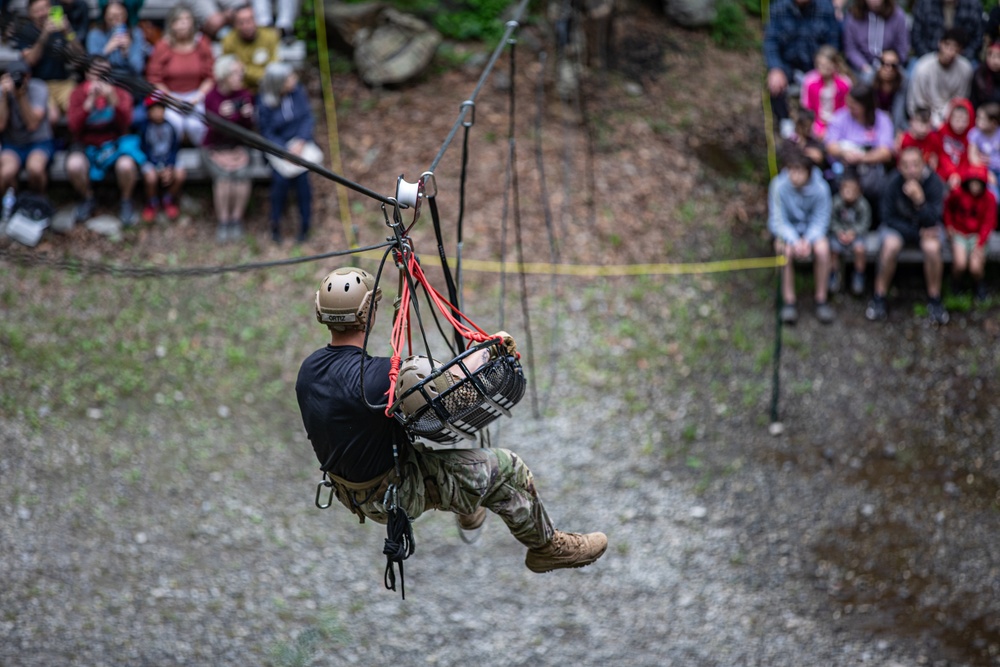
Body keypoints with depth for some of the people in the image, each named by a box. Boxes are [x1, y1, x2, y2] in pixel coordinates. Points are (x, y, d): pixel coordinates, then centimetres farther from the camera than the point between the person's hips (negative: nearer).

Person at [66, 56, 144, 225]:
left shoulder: (121, 94, -1)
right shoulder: (79, 94, -2)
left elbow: (125, 123, -18)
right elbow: (74, 127, -16)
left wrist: (113, 101, -34)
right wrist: (90, 101, -28)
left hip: (114, 143, 0)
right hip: (87, 144, 0)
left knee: (126, 165, -34)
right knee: (74, 165, -33)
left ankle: (126, 202, -2)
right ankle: (88, 199, 0)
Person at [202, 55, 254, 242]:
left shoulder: (245, 95, -4)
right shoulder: (212, 97, -11)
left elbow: (247, 128, -2)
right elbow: (213, 130, -15)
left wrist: (247, 116, -23)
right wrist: (222, 115, -33)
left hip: (237, 146, 2)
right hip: (214, 148, -2)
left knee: (242, 172, -28)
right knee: (223, 173, -31)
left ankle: (236, 220, -13)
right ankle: (223, 222, -18)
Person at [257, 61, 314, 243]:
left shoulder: (298, 92, -5)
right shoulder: (266, 104, -14)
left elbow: (307, 117, -2)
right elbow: (266, 133, -8)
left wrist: (301, 141, -16)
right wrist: (285, 150, -20)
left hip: (300, 143, 2)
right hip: (278, 146, -2)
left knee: (301, 174, -15)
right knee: (281, 178, -16)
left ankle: (305, 223, 0)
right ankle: (275, 222, 6)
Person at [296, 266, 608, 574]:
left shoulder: (309, 368, -7)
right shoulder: (372, 376, -34)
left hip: (348, 490, 9)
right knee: (505, 467, 1)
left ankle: (468, 508, 46)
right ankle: (547, 547, 22)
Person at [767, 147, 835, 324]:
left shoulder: (820, 187, -19)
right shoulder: (779, 186, -21)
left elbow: (820, 220, -14)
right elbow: (777, 221, -17)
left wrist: (808, 240, -33)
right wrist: (794, 240, -33)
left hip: (811, 229, 1)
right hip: (788, 230, -1)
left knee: (822, 248, -31)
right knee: (785, 249, -34)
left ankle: (821, 300, -16)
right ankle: (788, 301, -22)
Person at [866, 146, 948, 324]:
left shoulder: (933, 182, -21)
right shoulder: (893, 182, -20)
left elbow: (933, 220, -25)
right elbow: (888, 217, -12)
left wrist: (920, 201, -43)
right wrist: (917, 233, -19)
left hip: (926, 227, 0)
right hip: (898, 225, 0)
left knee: (932, 247, -32)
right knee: (890, 246, -32)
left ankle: (934, 301, -13)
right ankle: (879, 299, -17)